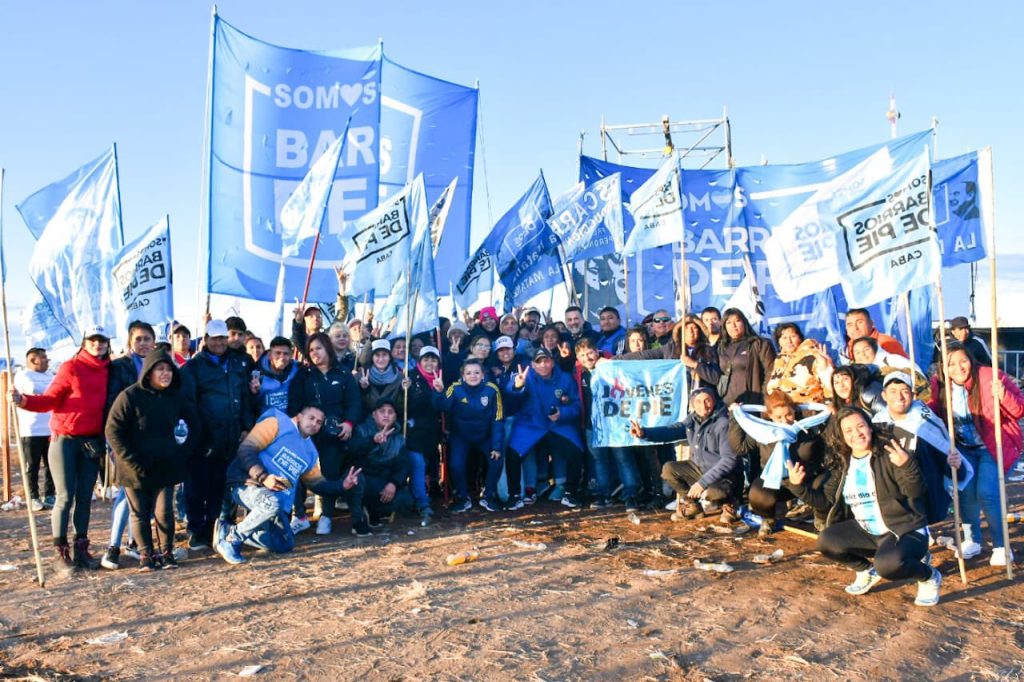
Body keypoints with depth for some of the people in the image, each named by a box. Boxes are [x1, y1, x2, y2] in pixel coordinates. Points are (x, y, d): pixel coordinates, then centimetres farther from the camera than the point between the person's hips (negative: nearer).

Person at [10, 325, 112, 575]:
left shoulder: (108, 371, 7)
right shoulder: (71, 368, -7)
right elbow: (50, 400, -11)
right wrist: (23, 401, -26)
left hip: (92, 442, 4)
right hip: (65, 440, -4)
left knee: (84, 497, 9)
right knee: (65, 497, -3)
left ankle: (81, 549, 17)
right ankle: (61, 554, 4)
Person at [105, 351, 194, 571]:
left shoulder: (177, 396, 3)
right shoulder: (130, 396, -11)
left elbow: (192, 424, 15)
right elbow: (113, 431, -11)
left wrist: (182, 453, 5)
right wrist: (132, 461, -14)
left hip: (166, 467, 2)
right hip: (136, 469, -2)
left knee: (164, 512, -1)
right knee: (140, 513, 7)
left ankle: (166, 553, 16)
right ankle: (146, 555, 20)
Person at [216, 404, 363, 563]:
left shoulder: (310, 452, 18)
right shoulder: (277, 424, -4)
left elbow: (317, 483, 20)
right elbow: (246, 449, -13)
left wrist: (342, 486, 2)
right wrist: (263, 477, -26)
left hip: (276, 501, 8)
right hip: (248, 484, -8)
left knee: (285, 545, 6)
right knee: (271, 503, -39)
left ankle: (229, 530, 14)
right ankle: (231, 538, -16)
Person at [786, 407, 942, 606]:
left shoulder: (888, 454, -14)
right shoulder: (842, 464, 4)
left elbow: (916, 492, -21)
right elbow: (826, 500, 8)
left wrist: (907, 465, -39)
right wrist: (798, 486, -6)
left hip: (905, 530, -6)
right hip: (866, 532, 6)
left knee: (888, 565, -35)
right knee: (826, 541, -14)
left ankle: (929, 576, -1)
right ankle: (866, 570, 12)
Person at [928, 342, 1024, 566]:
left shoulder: (991, 378, -18)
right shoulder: (940, 384, -6)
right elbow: (936, 409, 9)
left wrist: (1002, 396, -37)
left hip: (994, 446, -4)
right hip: (964, 448, 4)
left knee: (986, 493, -17)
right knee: (965, 489, -10)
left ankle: (1001, 546, 1)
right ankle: (972, 539, 13)